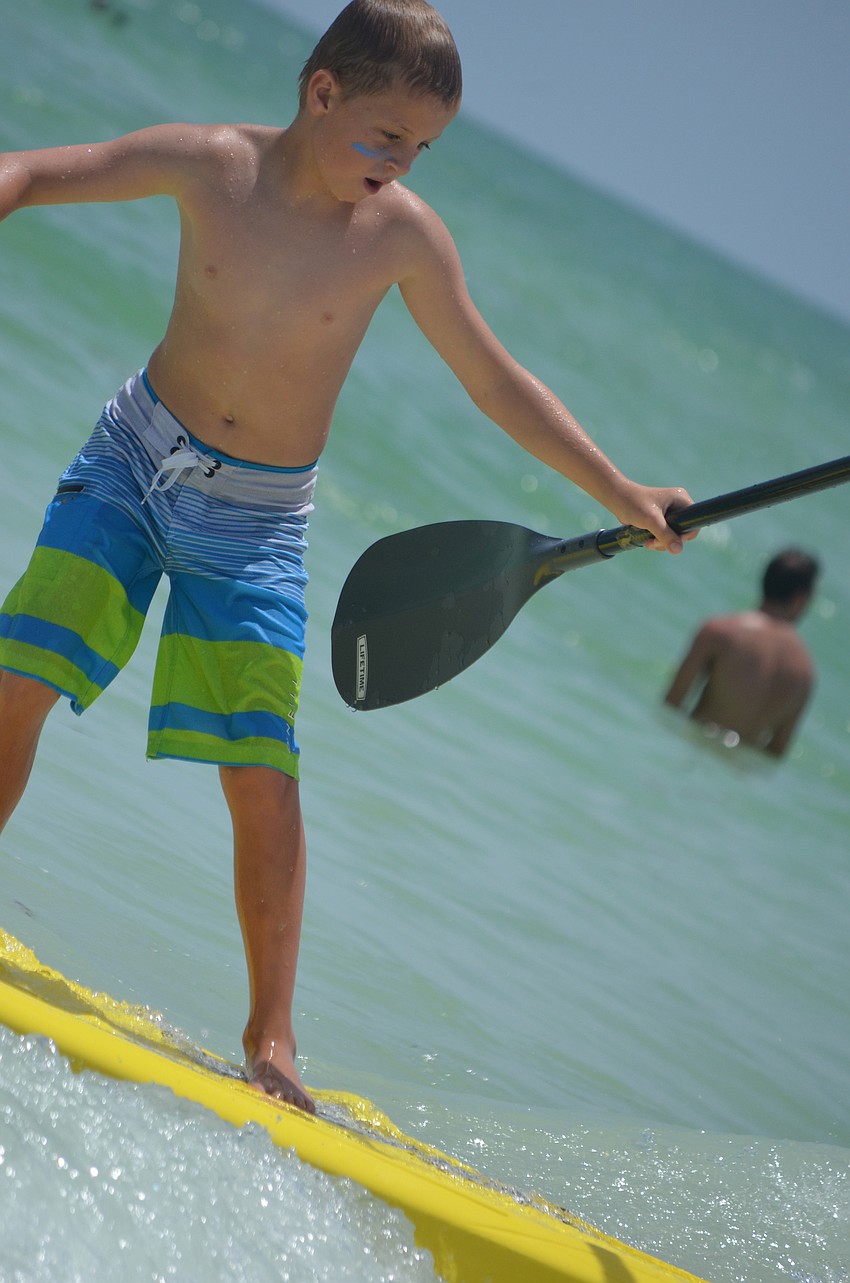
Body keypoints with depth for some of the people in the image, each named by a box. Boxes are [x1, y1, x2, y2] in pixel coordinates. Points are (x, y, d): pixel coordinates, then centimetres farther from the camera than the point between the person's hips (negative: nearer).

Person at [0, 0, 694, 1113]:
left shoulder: (404, 237, -11)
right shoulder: (211, 164, -12)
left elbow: (496, 381, 0)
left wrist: (621, 496, -2)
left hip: (259, 520, 0)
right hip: (136, 459, 0)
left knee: (265, 783, -5)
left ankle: (270, 1036, 6)